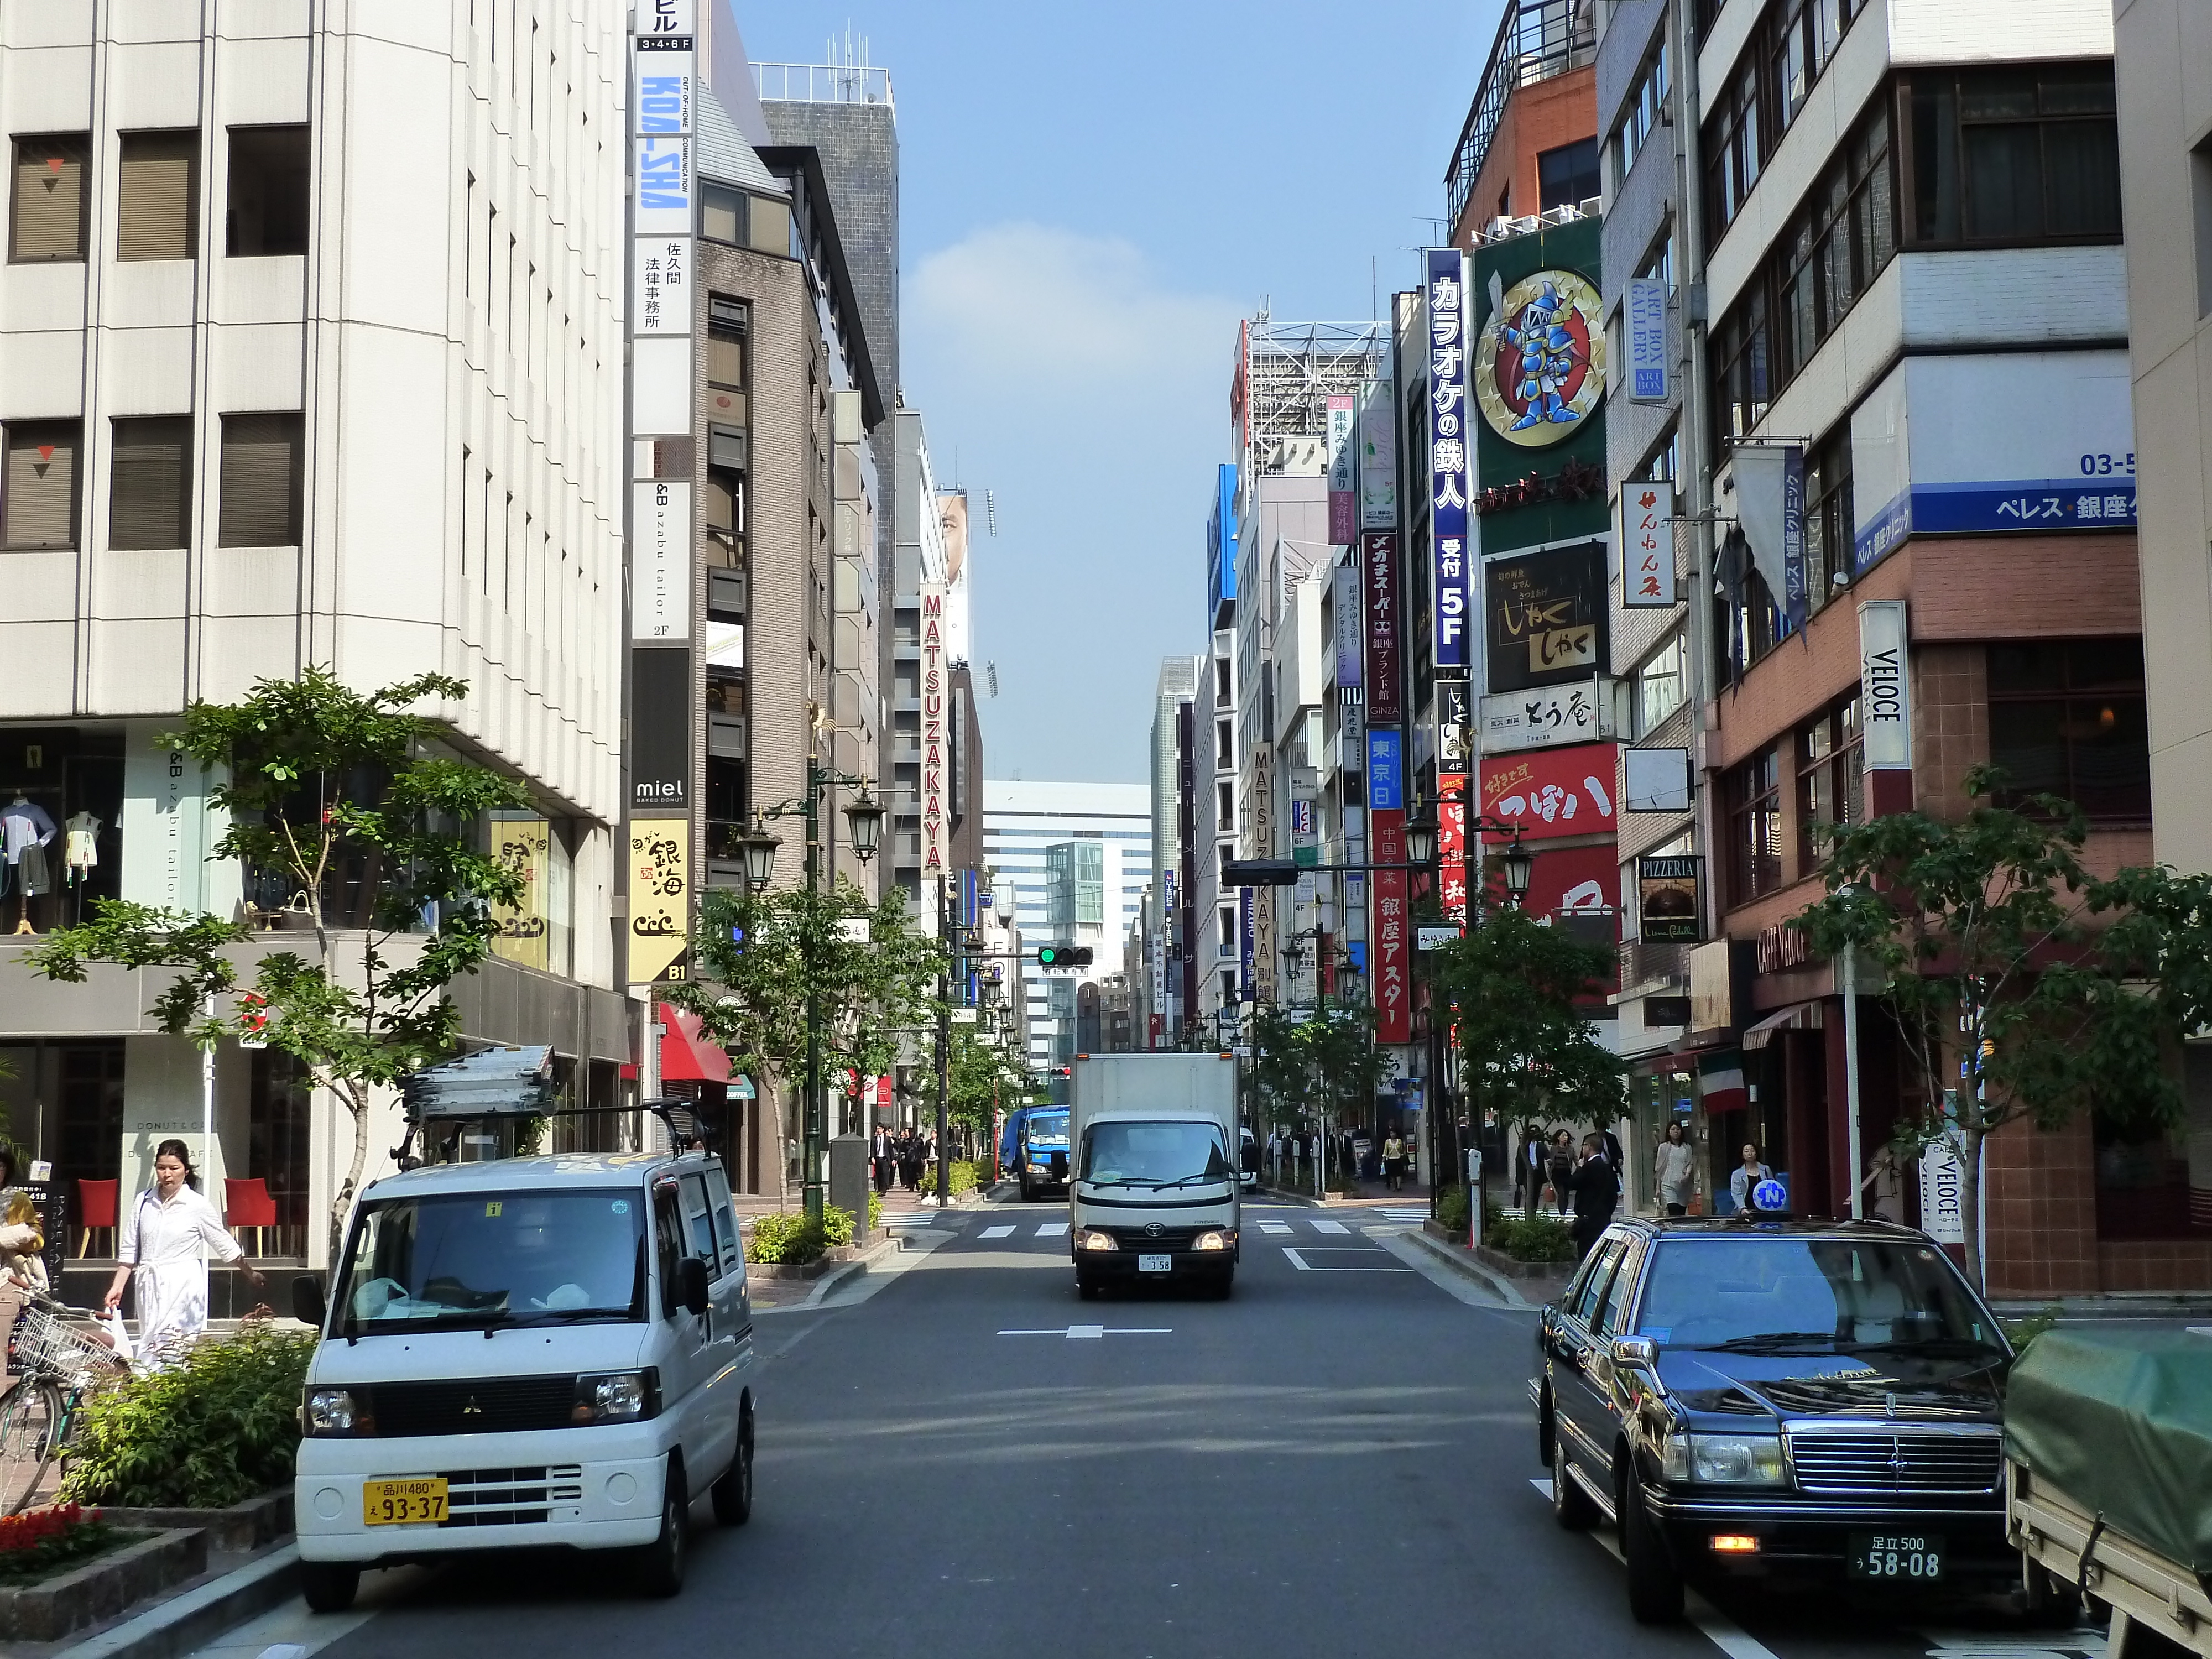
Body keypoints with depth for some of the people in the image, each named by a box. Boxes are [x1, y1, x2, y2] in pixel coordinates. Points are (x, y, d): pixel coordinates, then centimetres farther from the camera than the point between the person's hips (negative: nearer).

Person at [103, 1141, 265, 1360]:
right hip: (149, 1285, 4)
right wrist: (117, 1287, 9)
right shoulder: (144, 1202, 8)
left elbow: (225, 1244, 9)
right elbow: (129, 1250, 14)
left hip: (183, 1287, -4)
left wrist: (250, 1273, 17)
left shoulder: (197, 1205, -2)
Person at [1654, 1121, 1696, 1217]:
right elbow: (1659, 1167, 9)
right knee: (1673, 1212, -18)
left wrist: (1687, 1174, -14)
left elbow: (1690, 1163, 8)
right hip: (1669, 1185, -3)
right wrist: (1658, 1188, 7)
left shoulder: (1687, 1148, 13)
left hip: (1683, 1185, 3)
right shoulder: (1664, 1147, 6)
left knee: (1682, 1214, 2)